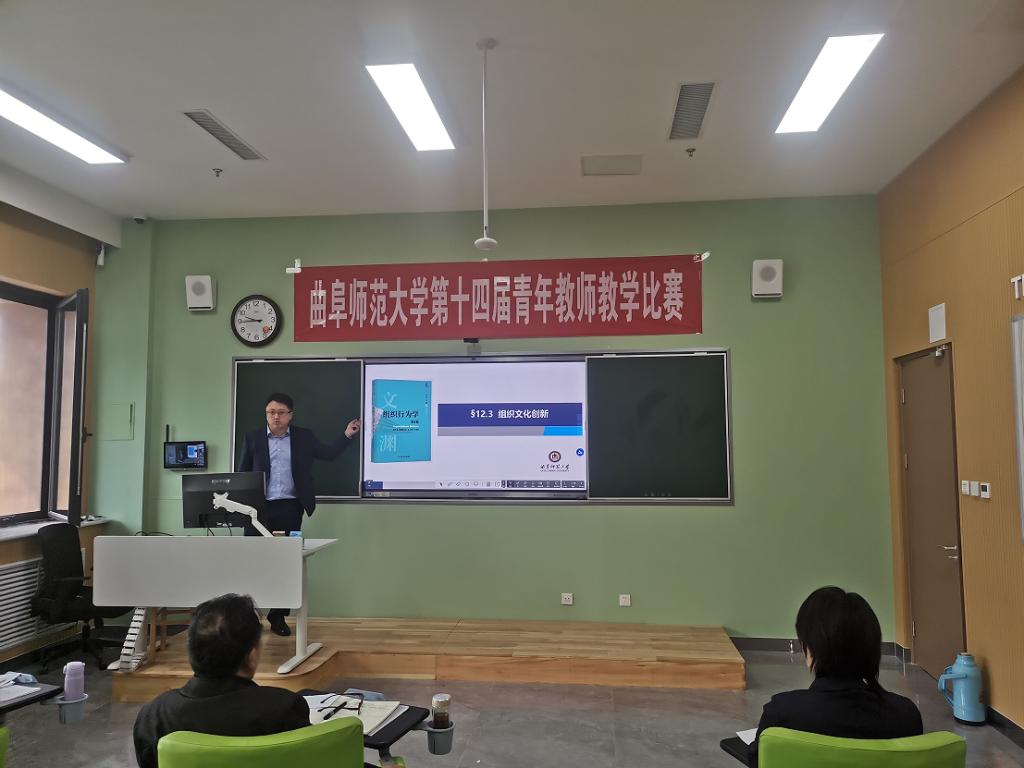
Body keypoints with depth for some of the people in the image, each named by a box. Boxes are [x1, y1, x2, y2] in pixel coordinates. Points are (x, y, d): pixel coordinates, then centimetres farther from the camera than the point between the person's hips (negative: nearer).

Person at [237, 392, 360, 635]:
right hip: (259, 508, -1)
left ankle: (278, 616, 16)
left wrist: (347, 435, 3)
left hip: (290, 509, 1)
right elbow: (242, 473, 7)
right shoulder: (253, 438, 5)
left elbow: (327, 453, 13)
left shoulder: (304, 437, 7)